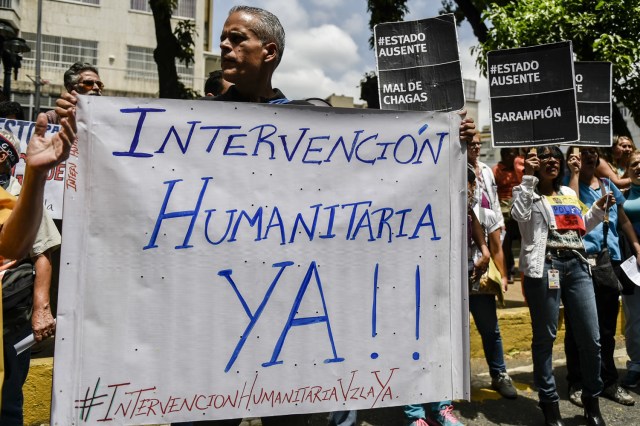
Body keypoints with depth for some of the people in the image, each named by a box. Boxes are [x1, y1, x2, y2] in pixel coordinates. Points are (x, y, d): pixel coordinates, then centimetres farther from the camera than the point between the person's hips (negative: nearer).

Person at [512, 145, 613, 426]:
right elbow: (519, 214, -17)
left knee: (591, 338, 4)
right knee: (545, 337, 1)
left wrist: (599, 209, 16)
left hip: (576, 266, 5)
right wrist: (529, 176, -12)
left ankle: (592, 401, 22)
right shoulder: (528, 192, 6)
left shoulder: (569, 193, 23)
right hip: (544, 265, -5)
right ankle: (549, 402, 12)